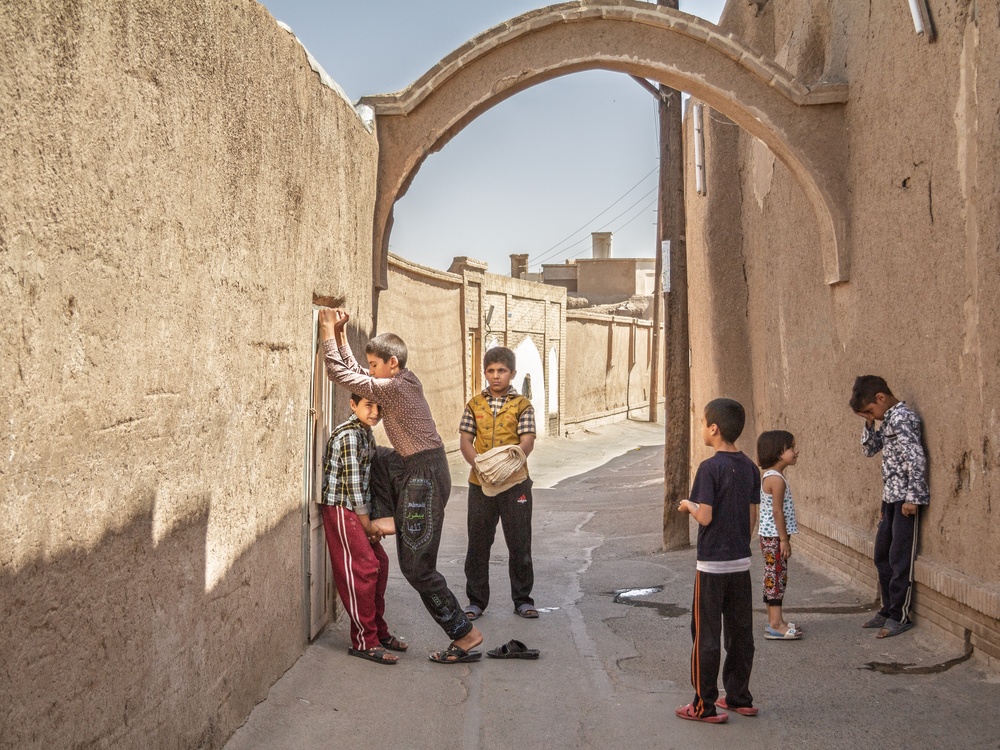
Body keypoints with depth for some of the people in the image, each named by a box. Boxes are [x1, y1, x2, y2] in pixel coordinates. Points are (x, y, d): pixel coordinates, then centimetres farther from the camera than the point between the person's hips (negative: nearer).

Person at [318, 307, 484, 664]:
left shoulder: (393, 388, -18)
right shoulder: (404, 381, 10)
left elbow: (340, 374, -15)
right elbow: (354, 372, 21)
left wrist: (328, 332, -7)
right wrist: (340, 334, 15)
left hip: (424, 477, -9)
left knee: (417, 567, -3)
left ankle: (465, 635, 3)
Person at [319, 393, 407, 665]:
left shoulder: (366, 432, 13)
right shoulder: (348, 435, -18)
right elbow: (352, 482, -18)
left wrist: (370, 519, 12)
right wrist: (366, 523, -12)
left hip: (356, 509, 10)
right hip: (340, 508, -10)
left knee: (379, 562, 11)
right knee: (362, 568, -10)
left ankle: (379, 631, 22)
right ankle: (364, 641, -5)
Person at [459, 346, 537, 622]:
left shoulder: (522, 405, 0)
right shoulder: (474, 404, 7)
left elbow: (527, 442, -9)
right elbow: (465, 440, 1)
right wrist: (478, 463, -19)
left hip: (515, 482, -2)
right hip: (480, 483, 2)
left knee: (519, 543, 5)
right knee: (478, 544, 7)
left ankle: (522, 599, 19)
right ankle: (476, 600, 18)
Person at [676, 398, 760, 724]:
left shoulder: (710, 468, -16)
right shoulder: (750, 468, 4)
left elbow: (705, 517, -19)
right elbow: (752, 518, 8)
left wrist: (688, 505, -1)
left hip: (712, 565, -6)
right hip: (742, 562, 6)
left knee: (706, 635, 2)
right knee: (740, 633, 14)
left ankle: (705, 705, 6)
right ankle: (739, 698, 23)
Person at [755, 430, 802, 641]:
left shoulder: (768, 475, 12)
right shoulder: (776, 479, -19)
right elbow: (777, 511, -21)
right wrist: (784, 540, -18)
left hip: (768, 535, 10)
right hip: (774, 536, -10)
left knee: (773, 577, 14)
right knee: (776, 576, -6)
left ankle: (775, 621, 21)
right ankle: (776, 625, -2)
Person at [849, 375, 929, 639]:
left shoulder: (902, 418, -16)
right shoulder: (888, 420, 13)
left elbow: (916, 458, -22)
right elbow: (868, 449, 20)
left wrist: (912, 498, -22)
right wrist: (869, 424, 4)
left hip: (905, 498, -10)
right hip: (890, 498, 10)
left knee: (900, 559, -3)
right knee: (882, 556, 14)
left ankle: (900, 616, 6)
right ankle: (887, 609, 25)